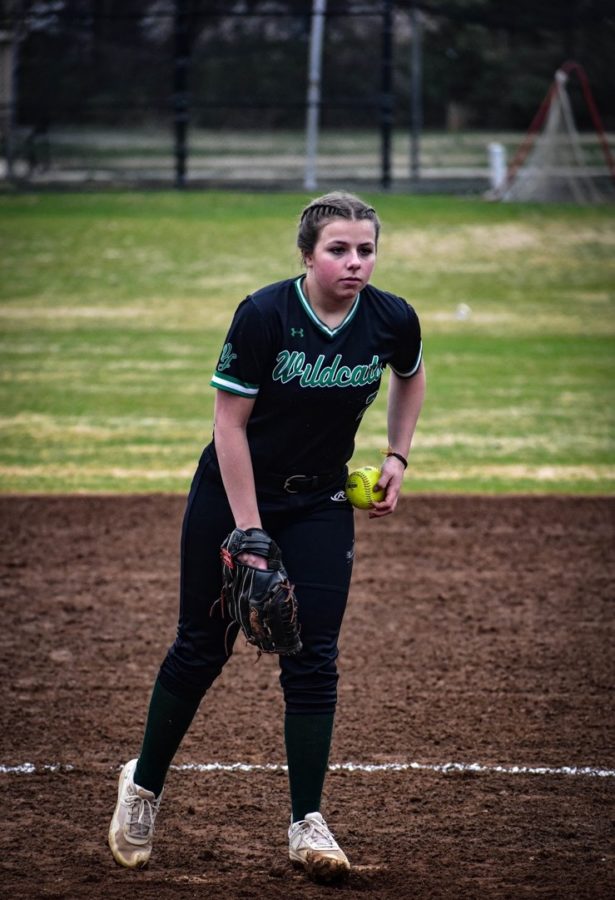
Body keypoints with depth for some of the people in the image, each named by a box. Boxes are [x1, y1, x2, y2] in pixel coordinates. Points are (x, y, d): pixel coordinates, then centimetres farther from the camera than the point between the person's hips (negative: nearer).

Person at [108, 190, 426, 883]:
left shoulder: (392, 320, -11)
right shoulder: (264, 314, -23)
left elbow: (411, 378, 14)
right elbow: (230, 423, -18)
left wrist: (397, 457, 4)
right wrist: (249, 532, -20)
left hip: (321, 504, 3)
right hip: (234, 490, -3)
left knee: (313, 660, -5)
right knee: (202, 648, 6)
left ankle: (306, 824, -1)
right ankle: (143, 785, 27)